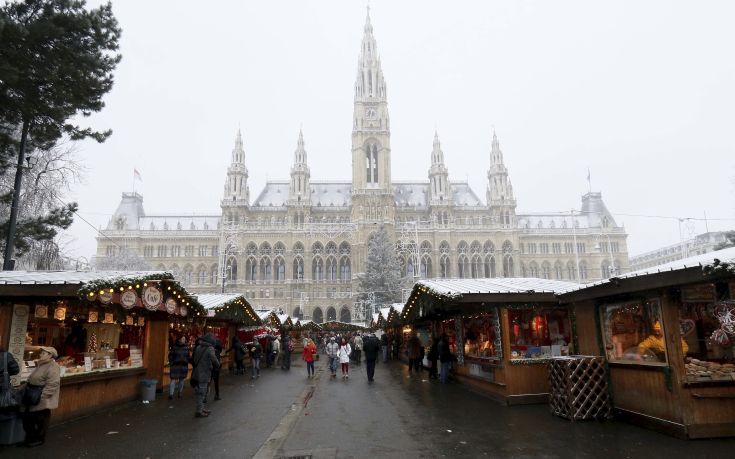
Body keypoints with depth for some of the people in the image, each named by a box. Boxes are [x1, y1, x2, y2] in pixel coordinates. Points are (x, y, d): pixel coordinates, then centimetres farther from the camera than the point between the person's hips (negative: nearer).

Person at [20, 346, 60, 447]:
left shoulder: (53, 367, -20)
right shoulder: (41, 365, 12)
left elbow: (52, 385, -25)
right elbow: (32, 380, 24)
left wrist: (41, 396, -25)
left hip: (43, 401, -10)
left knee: (41, 420, 6)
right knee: (27, 418, 17)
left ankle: (39, 439, 22)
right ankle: (30, 438, 32)